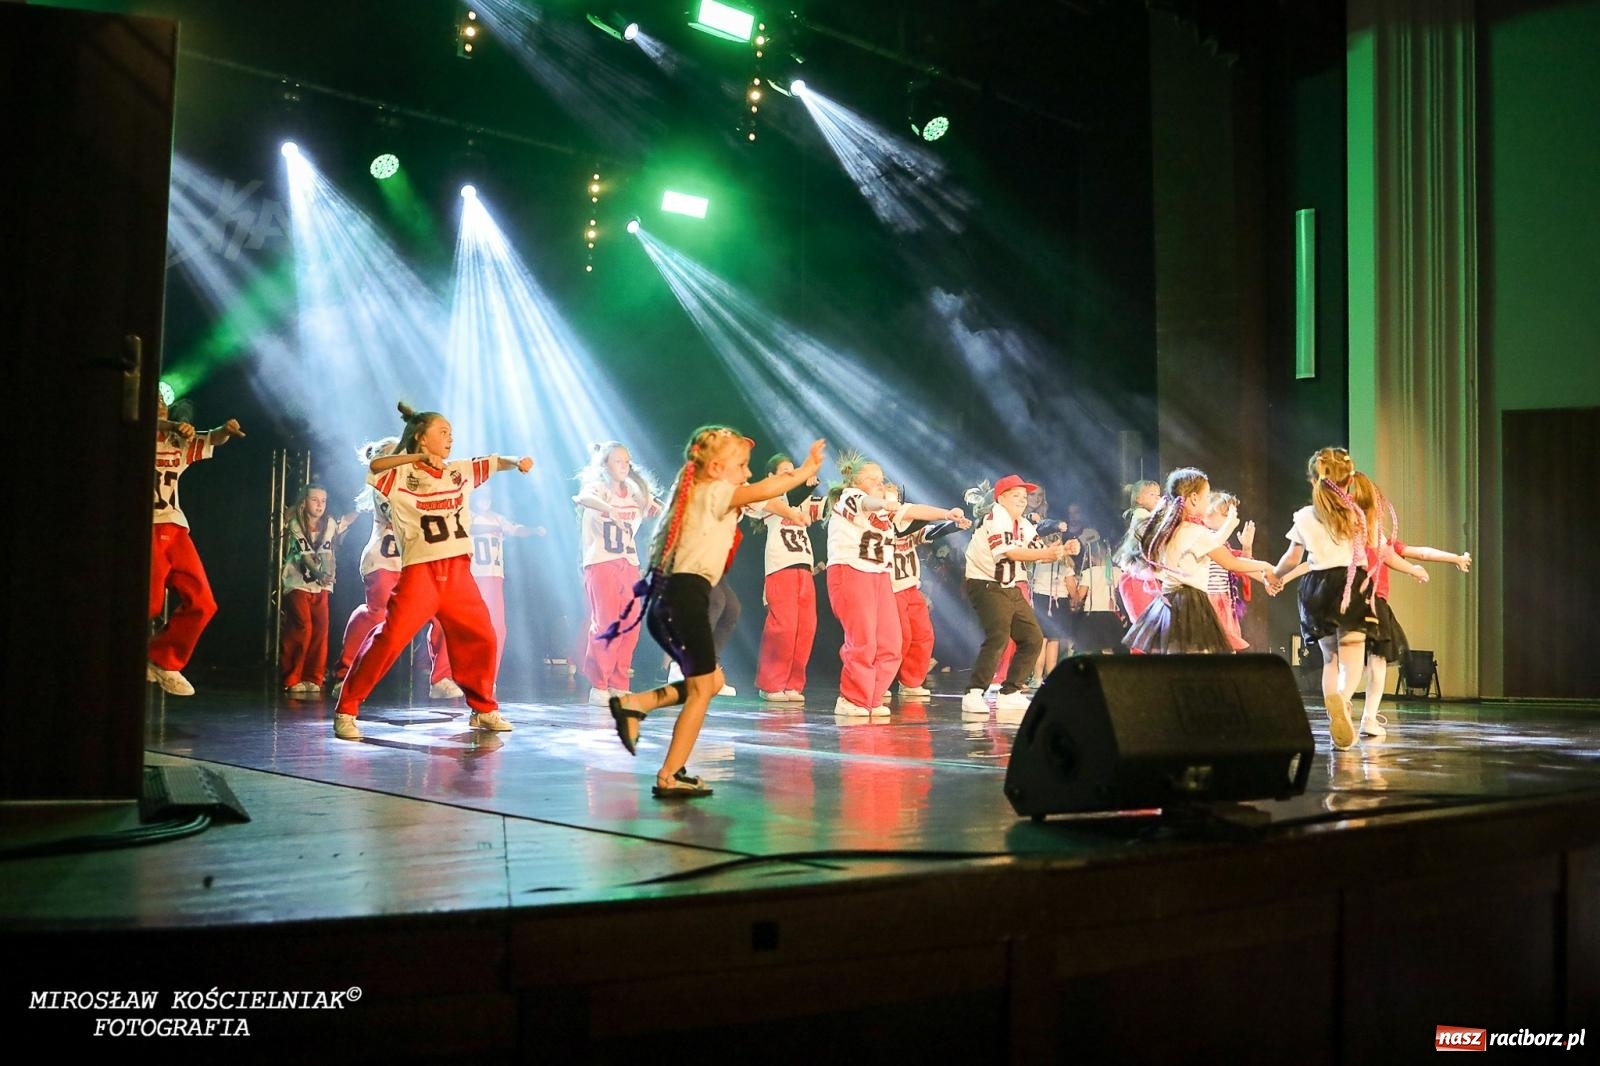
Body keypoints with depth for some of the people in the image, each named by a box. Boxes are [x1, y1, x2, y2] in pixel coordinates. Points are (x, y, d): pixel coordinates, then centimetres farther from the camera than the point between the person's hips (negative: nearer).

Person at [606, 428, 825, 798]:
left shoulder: (694, 493, 23)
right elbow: (763, 490, -17)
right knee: (702, 688, 0)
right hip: (686, 595, -9)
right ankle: (669, 777, 0)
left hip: (666, 598, 9)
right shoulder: (714, 493, -4)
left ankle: (634, 703, 5)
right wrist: (805, 470, -6)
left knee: (710, 680, 17)